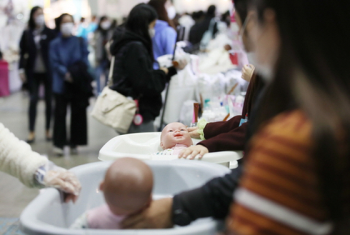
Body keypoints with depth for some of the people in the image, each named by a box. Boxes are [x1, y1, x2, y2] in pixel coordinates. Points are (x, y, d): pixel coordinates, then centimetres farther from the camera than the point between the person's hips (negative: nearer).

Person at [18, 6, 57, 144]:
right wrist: (22, 69, 0)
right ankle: (32, 132, 3)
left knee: (49, 100, 7)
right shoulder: (27, 34, 4)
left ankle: (48, 131, 18)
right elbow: (23, 53, 7)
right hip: (33, 72, 1)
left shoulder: (50, 33, 0)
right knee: (33, 100, -1)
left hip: (48, 71, -1)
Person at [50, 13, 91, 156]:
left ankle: (74, 143, 14)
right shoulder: (55, 44, 4)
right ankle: (59, 144, 1)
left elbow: (85, 61, 2)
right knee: (60, 113, -3)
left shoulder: (80, 42, 7)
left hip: (79, 84, 1)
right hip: (61, 84, -1)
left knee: (78, 113, 4)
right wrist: (66, 73, -19)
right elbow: (55, 63, -3)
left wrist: (78, 73, -15)